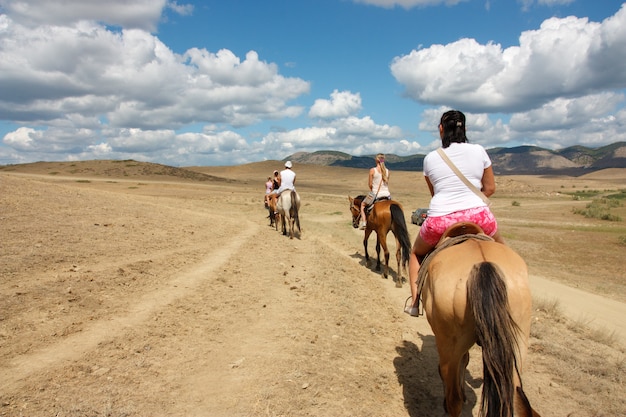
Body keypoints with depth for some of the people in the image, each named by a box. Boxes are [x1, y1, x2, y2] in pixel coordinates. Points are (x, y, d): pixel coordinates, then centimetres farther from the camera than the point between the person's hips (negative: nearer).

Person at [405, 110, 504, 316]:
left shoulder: (430, 158, 7)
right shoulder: (479, 151, 6)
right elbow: (490, 188, 12)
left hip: (439, 220, 0)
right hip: (477, 216, 1)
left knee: (416, 253, 28)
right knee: (499, 246, 34)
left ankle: (415, 301, 17)